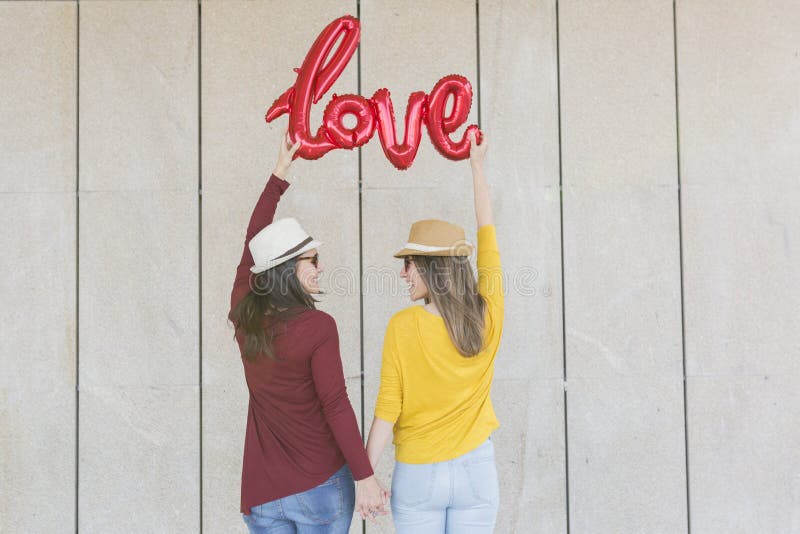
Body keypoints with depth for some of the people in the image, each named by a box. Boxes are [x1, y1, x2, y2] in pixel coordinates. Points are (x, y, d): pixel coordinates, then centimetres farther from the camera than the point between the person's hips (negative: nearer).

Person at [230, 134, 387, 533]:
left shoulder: (243, 316, 0)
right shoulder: (318, 327, -15)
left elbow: (251, 246, 12)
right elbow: (336, 407, -16)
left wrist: (279, 175, 19)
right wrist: (364, 477, -11)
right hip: (321, 486, -4)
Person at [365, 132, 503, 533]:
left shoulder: (403, 326, -13)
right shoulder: (487, 316, -5)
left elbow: (387, 410, -10)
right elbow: (488, 238, 8)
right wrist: (477, 167, 18)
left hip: (418, 475, -2)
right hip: (475, 469, 2)